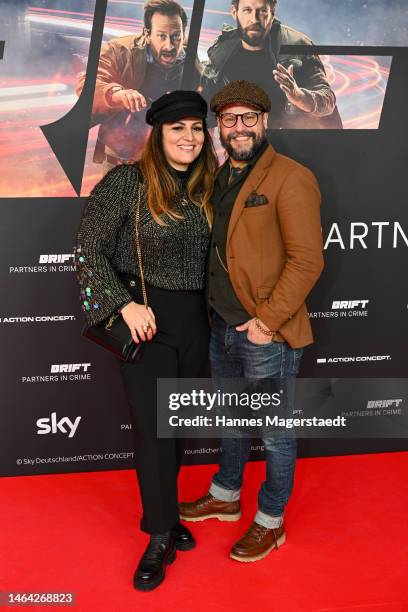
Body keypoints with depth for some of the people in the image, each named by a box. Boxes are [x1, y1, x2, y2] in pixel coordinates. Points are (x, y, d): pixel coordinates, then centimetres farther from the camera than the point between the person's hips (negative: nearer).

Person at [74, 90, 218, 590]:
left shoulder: (208, 187, 6)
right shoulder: (127, 182, -10)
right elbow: (89, 248, -11)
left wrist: (213, 307, 2)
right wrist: (125, 304, -17)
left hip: (194, 320, 5)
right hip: (145, 319, -5)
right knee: (153, 426, 0)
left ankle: (160, 511, 35)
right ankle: (160, 536, 18)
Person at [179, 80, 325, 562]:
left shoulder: (289, 179, -14)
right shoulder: (219, 179, 10)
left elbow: (308, 261, -19)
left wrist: (267, 321, -20)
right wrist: (217, 314, 8)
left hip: (266, 335, -7)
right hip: (222, 327, 8)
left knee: (275, 433, 9)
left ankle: (270, 522, 29)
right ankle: (224, 498, 45)